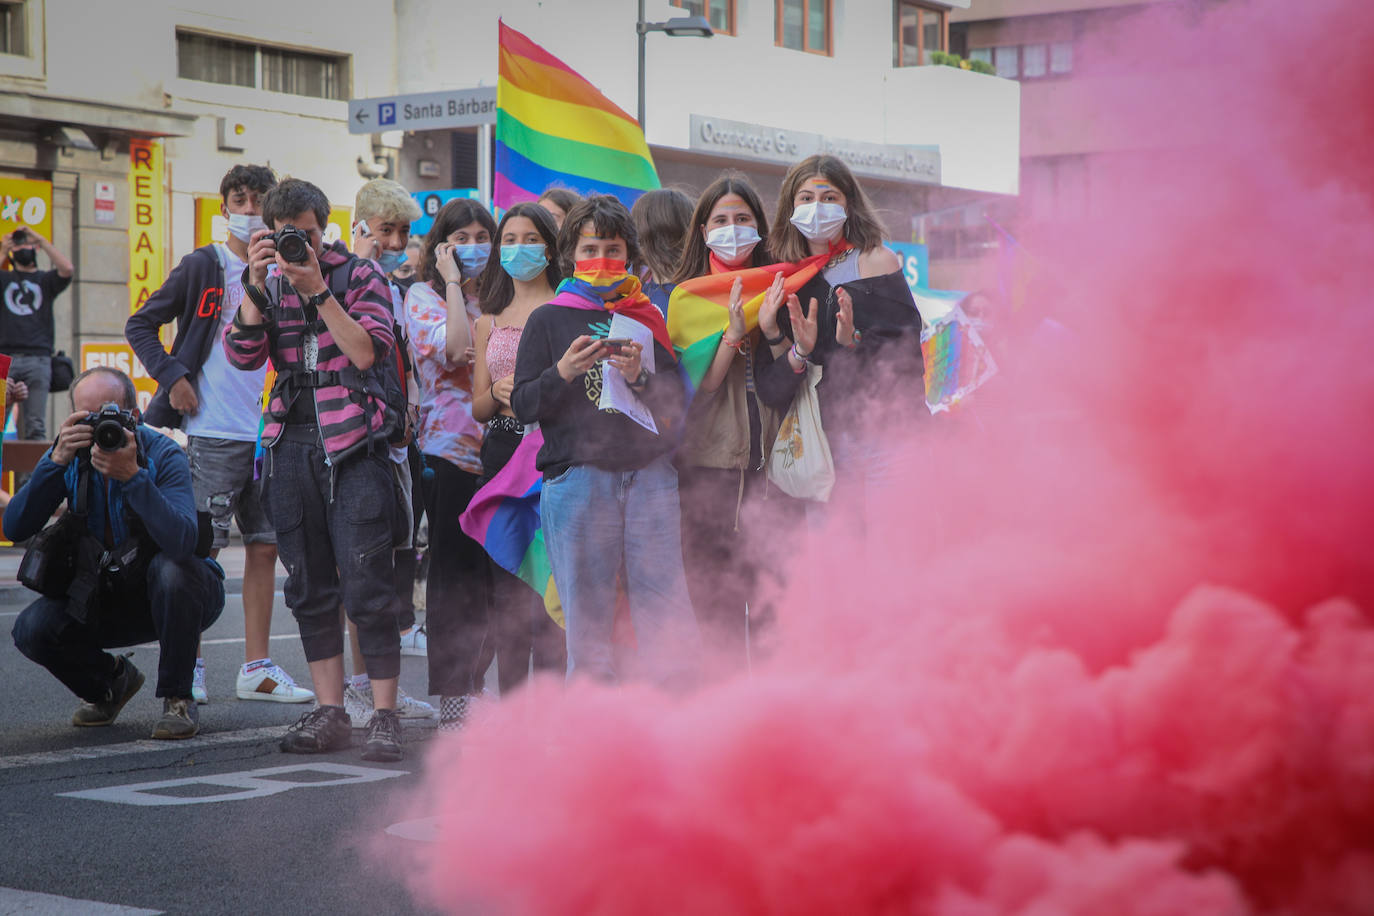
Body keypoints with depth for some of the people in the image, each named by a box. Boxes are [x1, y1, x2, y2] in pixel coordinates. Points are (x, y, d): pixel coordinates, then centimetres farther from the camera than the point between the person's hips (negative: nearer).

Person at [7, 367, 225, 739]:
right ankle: (110, 681, 13)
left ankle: (177, 697, -16)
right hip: (107, 597, 4)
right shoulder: (70, 456, -10)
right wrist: (57, 460, -33)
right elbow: (15, 529, -22)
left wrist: (132, 475, -50)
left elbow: (181, 541, -41)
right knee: (32, 629, -20)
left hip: (175, 593, -4)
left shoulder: (163, 455, -23)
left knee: (169, 568, -37)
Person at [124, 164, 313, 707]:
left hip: (270, 434, 5)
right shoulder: (202, 267, -1)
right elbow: (140, 325, 3)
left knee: (265, 548, 5)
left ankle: (257, 669, 11)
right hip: (213, 433, -4)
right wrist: (171, 376, -9)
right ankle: (189, 665, 8)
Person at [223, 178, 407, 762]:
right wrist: (256, 286, -9)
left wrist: (318, 291, -13)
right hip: (290, 445, 5)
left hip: (352, 445, -4)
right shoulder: (269, 284, 14)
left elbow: (368, 351, -10)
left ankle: (385, 716, -4)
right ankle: (329, 712, 15)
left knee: (366, 586, -8)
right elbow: (243, 355, 0)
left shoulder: (360, 275, 3)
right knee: (309, 587, 7)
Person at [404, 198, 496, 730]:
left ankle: (472, 683, 17)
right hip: (450, 450, -5)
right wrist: (453, 282, -9)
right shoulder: (424, 296, 2)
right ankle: (453, 694, 3)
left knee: (493, 572, 6)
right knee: (454, 574, -3)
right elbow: (452, 349, -16)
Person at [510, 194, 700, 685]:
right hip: (576, 476, -2)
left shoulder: (649, 317, 15)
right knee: (587, 613, -2)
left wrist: (639, 377, -8)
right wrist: (563, 373, -14)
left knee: (666, 603, -3)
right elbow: (523, 405, 3)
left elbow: (677, 401, 10)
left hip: (650, 474, 2)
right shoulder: (549, 320, 9)